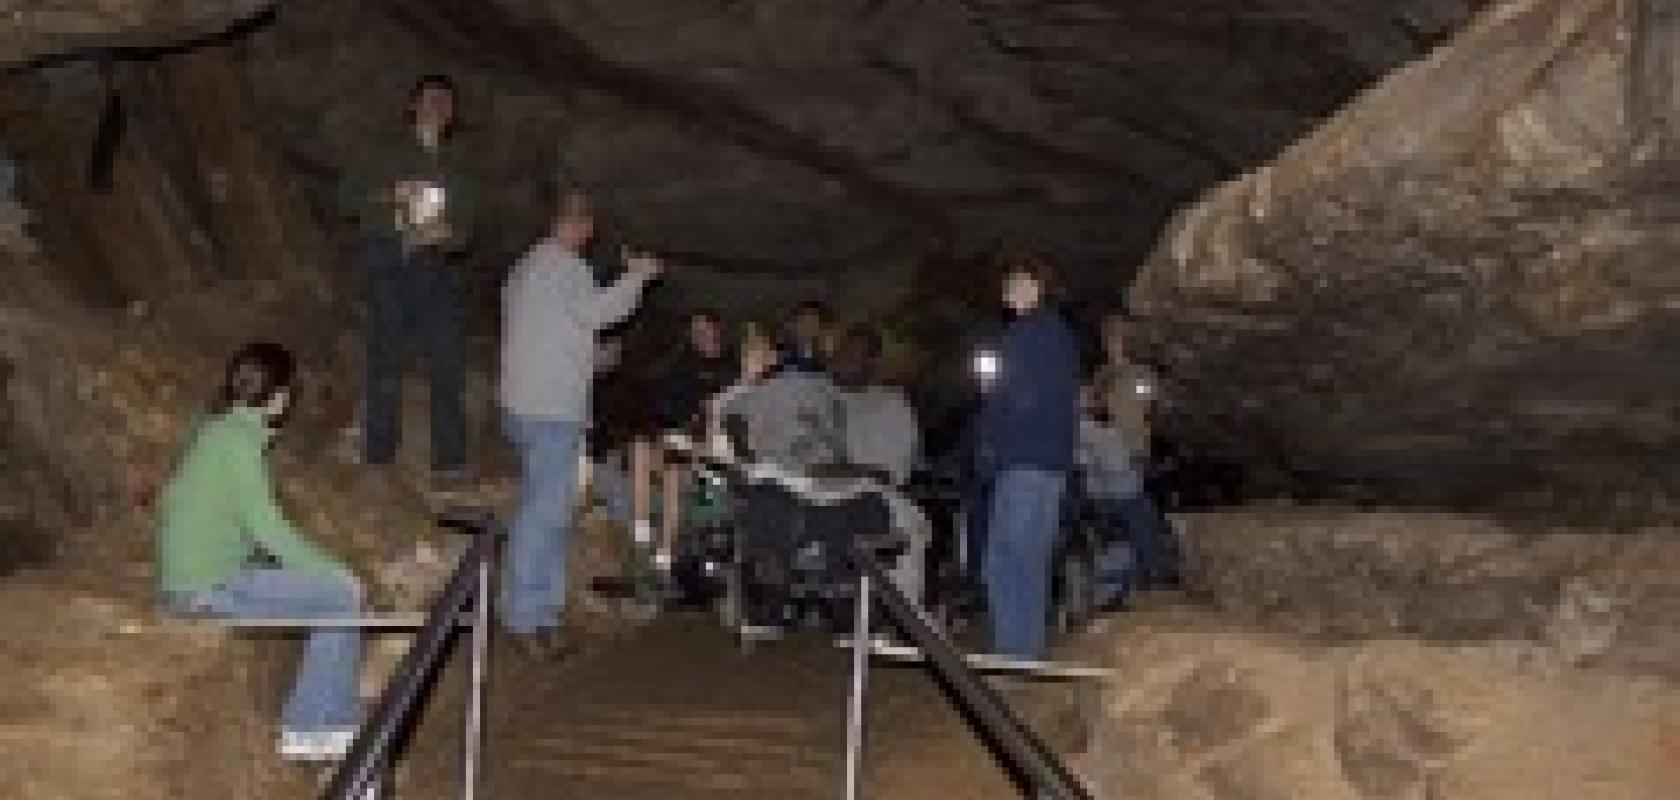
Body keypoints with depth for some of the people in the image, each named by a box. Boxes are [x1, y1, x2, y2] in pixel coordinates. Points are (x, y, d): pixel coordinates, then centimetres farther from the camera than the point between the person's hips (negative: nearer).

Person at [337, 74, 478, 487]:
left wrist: (445, 235, -8)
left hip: (436, 267, 3)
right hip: (388, 264, -2)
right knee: (384, 359, -3)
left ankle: (449, 459, -4)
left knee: (448, 361, -5)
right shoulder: (387, 155, 10)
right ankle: (379, 453, 4)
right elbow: (348, 194, 3)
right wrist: (388, 198, -13)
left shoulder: (454, 168, 19)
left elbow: (464, 228, 15)